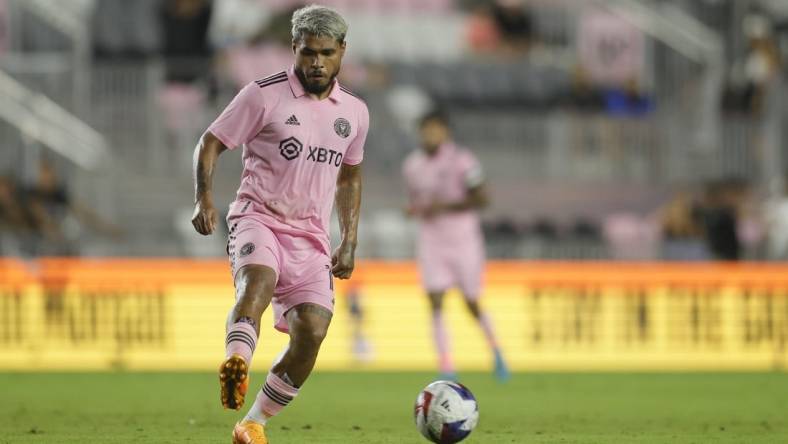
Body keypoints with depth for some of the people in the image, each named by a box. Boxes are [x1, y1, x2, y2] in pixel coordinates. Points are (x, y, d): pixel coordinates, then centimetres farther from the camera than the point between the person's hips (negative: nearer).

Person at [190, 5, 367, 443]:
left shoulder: (354, 112, 11)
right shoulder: (265, 95, -3)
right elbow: (210, 143, 1)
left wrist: (350, 242, 19)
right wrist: (204, 198, -16)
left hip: (312, 238, 4)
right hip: (258, 219, -4)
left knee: (312, 331, -13)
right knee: (259, 280, -37)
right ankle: (236, 367, -63)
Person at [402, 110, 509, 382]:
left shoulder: (462, 162, -12)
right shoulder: (412, 165, 4)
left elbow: (480, 199, -12)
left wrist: (443, 206, -21)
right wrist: (415, 209, -7)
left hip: (463, 240, -3)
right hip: (431, 242, 3)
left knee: (472, 306, 7)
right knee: (436, 304, -11)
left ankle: (495, 350, 34)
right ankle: (446, 368, -11)